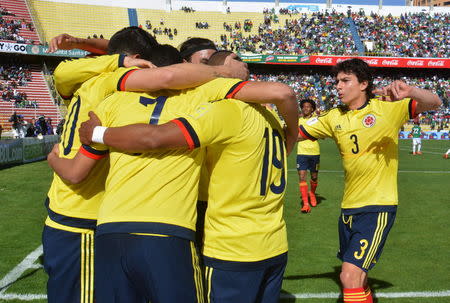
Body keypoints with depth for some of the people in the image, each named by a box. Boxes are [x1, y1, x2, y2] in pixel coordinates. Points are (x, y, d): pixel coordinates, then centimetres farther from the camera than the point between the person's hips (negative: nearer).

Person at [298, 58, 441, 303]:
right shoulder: (334, 118, 6)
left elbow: (434, 103, -14)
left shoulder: (388, 108, -7)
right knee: (355, 276, 19)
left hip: (378, 207, -6)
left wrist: (409, 91, -35)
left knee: (350, 276, -15)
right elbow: (294, 131, 8)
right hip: (348, 207, 6)